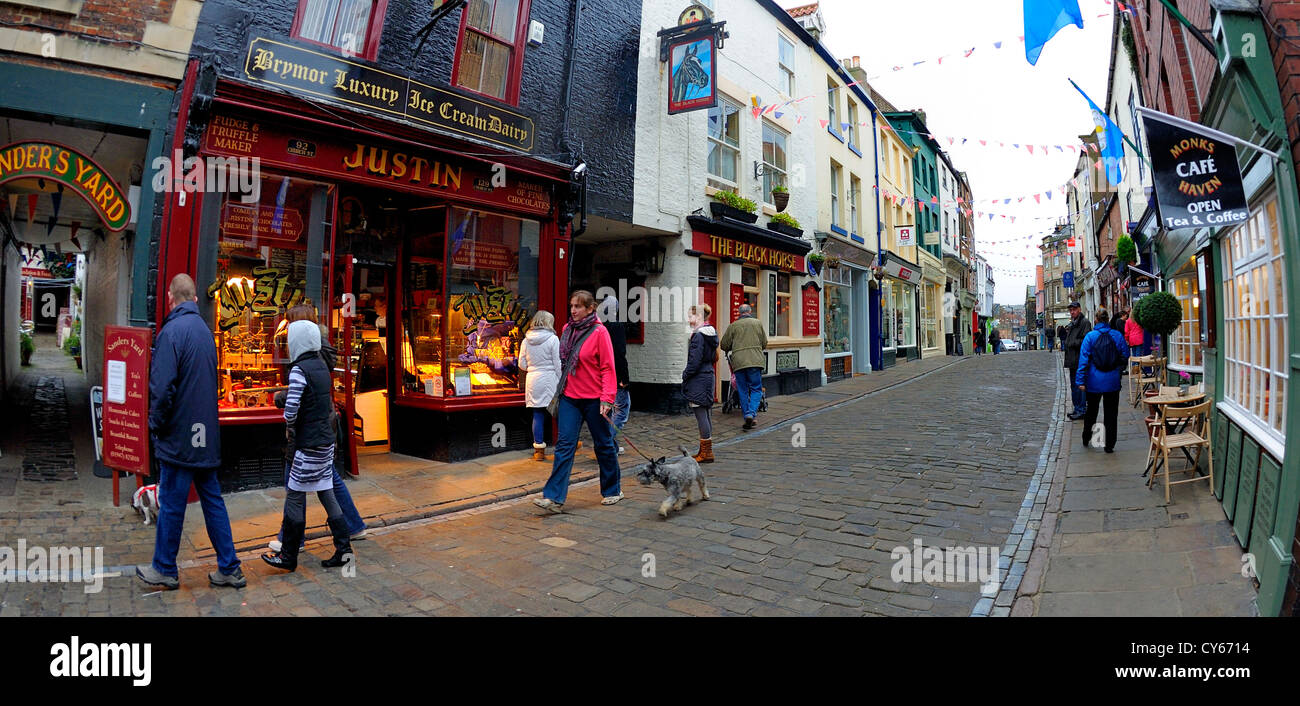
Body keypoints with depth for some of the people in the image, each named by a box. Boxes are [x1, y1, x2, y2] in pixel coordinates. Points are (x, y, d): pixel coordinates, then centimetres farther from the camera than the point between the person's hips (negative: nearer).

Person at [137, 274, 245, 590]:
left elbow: (162, 386, -19)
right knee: (212, 499, 11)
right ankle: (229, 568, 14)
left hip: (179, 436, -7)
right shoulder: (205, 329, 10)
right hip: (207, 434, 7)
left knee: (171, 503, 6)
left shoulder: (172, 331, -14)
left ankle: (165, 569, 21)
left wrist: (156, 425, -6)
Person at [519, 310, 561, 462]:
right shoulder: (552, 339, -8)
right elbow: (558, 364, -8)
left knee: (538, 415, 7)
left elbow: (522, 365, 8)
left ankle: (538, 450, 10)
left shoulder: (526, 341, 4)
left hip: (533, 381, 4)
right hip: (549, 380, -4)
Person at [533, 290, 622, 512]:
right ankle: (554, 497, -2)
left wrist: (607, 398, -19)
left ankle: (612, 490, 27)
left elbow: (608, 368, -13)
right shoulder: (567, 329, 7)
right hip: (570, 397, 5)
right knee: (564, 445, -1)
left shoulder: (599, 332, -11)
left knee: (603, 444, 9)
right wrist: (562, 389, 17)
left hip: (594, 398, -5)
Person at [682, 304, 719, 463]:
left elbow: (695, 361, -20)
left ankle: (706, 452, -1)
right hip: (708, 375, 10)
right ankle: (706, 450, 21)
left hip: (698, 379, -10)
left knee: (701, 415, -5)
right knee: (705, 414, 14)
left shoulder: (698, 335, -17)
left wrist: (685, 375, -6)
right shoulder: (710, 333, 12)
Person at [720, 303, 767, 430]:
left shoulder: (733, 326, 7)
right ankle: (751, 413, -14)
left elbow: (724, 345, 8)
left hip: (738, 362, 1)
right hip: (755, 361, -1)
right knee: (756, 389, 5)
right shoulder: (757, 323, 9)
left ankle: (747, 417, 9)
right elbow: (764, 343, 13)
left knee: (743, 391, 8)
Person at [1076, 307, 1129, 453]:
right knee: (1111, 413, 8)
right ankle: (1109, 445, 9)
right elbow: (1125, 356, 5)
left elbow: (1084, 359, -11)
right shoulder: (1118, 335, -3)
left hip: (1094, 381, -1)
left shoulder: (1090, 336, -9)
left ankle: (1086, 439, 29)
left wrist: (1080, 381, -9)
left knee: (1091, 410, 16)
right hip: (1112, 381, 1)